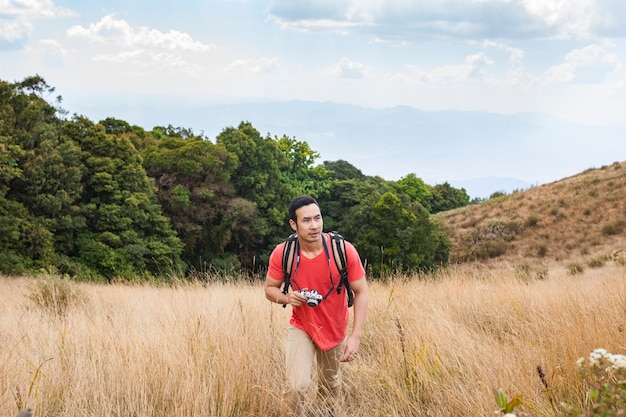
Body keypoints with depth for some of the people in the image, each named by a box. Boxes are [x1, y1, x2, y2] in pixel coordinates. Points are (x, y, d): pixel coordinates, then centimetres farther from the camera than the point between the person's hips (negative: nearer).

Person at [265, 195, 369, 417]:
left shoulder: (344, 251, -23)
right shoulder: (282, 253, -20)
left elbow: (361, 292, -14)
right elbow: (270, 289, -4)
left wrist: (355, 336, -21)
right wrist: (287, 297, -28)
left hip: (335, 329, 1)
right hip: (301, 327, -1)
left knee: (330, 386, 18)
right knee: (296, 386, -17)